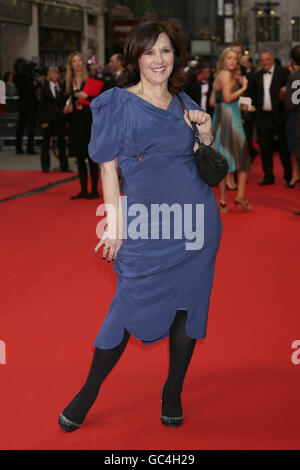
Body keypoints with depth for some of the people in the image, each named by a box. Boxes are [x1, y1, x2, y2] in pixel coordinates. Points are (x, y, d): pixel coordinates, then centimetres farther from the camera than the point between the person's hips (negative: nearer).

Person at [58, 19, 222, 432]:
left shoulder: (185, 104, 11)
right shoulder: (117, 103, -1)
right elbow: (108, 168, -3)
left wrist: (206, 134, -1)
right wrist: (115, 225, -7)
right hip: (145, 226, -4)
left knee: (188, 305, 7)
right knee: (132, 306, -1)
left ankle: (173, 392, 24)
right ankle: (89, 393, 15)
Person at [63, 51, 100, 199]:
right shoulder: (68, 83, 11)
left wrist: (87, 96, -21)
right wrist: (66, 109, 0)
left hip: (89, 121, -5)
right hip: (75, 122, 5)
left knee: (91, 157, -4)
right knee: (80, 157, 7)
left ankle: (94, 190, 1)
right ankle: (84, 190, 12)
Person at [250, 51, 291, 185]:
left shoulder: (283, 72, -2)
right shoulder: (257, 76, 11)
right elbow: (253, 94, 16)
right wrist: (256, 107, 5)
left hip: (279, 115, -4)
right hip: (263, 116, 4)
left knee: (283, 146, 1)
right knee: (265, 147, 8)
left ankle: (289, 175, 8)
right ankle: (268, 175, 16)